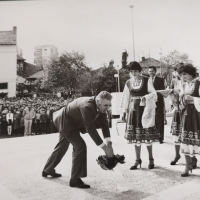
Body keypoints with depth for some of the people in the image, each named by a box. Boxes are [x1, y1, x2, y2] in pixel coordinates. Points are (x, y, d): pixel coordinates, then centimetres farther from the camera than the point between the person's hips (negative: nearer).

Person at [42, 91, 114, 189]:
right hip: (65, 121, -10)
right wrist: (103, 146, -34)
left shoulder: (100, 107, -10)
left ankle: (47, 170, 44)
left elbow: (104, 124, -9)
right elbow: (90, 128, -36)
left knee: (62, 147, 23)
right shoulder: (87, 106, -37)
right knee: (81, 147, -18)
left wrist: (108, 142, -18)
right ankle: (75, 179, -8)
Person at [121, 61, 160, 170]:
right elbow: (126, 98, 11)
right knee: (135, 136, 6)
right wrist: (124, 111, 8)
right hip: (133, 110, 3)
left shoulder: (146, 81, -3)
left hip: (144, 109, -3)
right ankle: (138, 160, 17)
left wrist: (152, 111, -13)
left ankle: (151, 159, 16)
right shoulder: (128, 83, 7)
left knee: (147, 136, 0)